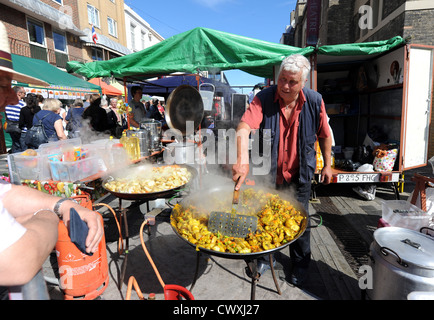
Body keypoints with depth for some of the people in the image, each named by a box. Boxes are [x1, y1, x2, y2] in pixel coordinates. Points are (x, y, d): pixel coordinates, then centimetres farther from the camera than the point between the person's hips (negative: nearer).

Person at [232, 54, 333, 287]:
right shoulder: (263, 99, -17)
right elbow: (244, 127, -33)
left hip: (299, 175, 1)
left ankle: (300, 265, 38)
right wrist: (243, 160, -50)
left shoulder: (314, 101, -9)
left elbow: (324, 135, 5)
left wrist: (327, 165, 7)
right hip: (268, 174, 0)